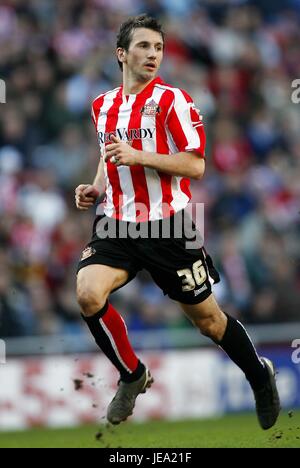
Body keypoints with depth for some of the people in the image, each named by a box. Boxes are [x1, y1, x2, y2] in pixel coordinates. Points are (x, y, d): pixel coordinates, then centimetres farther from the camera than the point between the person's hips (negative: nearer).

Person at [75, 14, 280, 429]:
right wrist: (96, 189, 8)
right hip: (117, 224, 4)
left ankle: (260, 376, 34)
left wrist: (138, 156, -24)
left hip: (168, 226, -4)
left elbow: (196, 165, -15)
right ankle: (133, 376, 1)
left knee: (206, 318, 6)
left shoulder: (172, 100, -9)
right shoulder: (103, 106, 9)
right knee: (87, 293, -22)